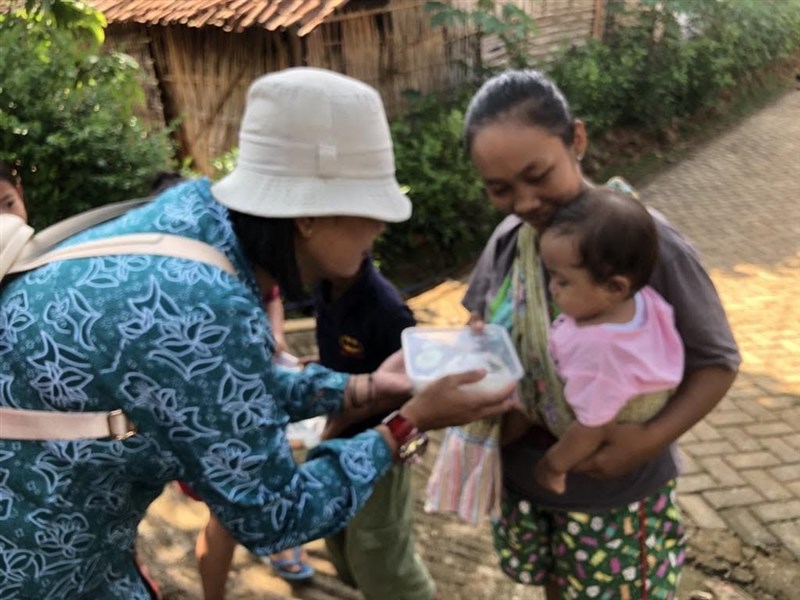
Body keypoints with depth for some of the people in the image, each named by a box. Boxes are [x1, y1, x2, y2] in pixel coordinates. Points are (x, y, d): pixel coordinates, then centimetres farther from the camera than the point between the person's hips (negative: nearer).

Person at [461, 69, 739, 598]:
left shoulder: (648, 241, -24)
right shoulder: (507, 239, -8)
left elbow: (718, 361, -15)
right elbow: (482, 326, 8)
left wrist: (651, 439, -27)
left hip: (617, 492, -4)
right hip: (524, 475, 5)